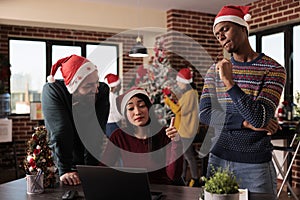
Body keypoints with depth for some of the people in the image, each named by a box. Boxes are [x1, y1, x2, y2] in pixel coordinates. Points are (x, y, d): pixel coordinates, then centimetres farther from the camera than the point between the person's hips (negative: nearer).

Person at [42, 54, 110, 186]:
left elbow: (95, 132, -18)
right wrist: (64, 170, -28)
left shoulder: (103, 91, -12)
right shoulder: (51, 91, -17)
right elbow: (60, 132, -25)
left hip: (93, 162, 1)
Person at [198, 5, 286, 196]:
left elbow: (261, 118, -18)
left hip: (255, 165, -3)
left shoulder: (273, 69, -7)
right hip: (218, 159, 4)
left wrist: (229, 82, -23)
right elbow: (204, 114, -4)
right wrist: (246, 123, -14)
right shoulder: (215, 70, 5)